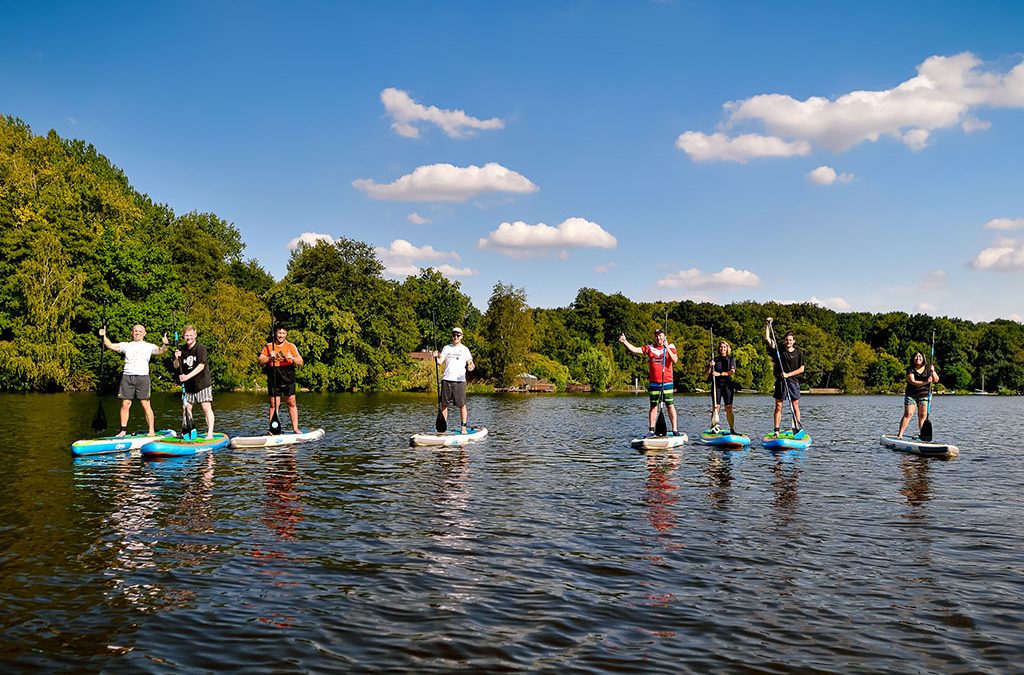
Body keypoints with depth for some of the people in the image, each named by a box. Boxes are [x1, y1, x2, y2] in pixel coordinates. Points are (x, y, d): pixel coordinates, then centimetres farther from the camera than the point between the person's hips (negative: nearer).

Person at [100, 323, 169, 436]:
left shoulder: (149, 346, 10)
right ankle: (123, 430, 9)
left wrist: (164, 344, -26)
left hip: (142, 377, -2)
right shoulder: (126, 345, 17)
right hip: (127, 377, 2)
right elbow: (111, 346, 11)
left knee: (145, 405, -6)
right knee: (125, 405, 1)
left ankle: (151, 431, -3)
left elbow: (160, 350, -6)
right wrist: (104, 337, -4)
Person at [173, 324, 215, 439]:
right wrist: (177, 358, -13)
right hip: (188, 385, 6)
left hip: (202, 383, -6)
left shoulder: (201, 348, -10)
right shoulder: (182, 350, 7)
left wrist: (188, 376, -25)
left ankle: (210, 433, -13)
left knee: (206, 408, -10)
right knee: (187, 408, 9)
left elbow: (201, 366, -18)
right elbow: (176, 366, 9)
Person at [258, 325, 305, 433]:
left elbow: (300, 362, -3)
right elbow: (260, 362, 0)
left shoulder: (291, 346, 4)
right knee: (274, 405, 2)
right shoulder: (268, 346, 5)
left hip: (288, 380, 0)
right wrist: (269, 358, -18)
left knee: (291, 404, 2)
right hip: (273, 380, 0)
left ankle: (295, 428, 7)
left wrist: (292, 358, -23)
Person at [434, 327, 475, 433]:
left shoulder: (465, 349, 8)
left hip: (459, 380, -2)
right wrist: (436, 357, -16)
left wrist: (471, 366, -18)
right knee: (444, 404, 4)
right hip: (446, 379, 2)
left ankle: (463, 427, -1)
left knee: (462, 404, -5)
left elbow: (470, 363, 4)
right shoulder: (446, 348, 12)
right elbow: (440, 362, 5)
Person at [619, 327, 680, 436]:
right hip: (653, 383, 2)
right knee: (653, 406, 6)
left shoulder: (670, 347, 2)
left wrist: (667, 348, -20)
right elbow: (635, 350, -2)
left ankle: (674, 430, 7)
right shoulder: (649, 348, 6)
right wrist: (625, 341, -14)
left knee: (670, 406, 0)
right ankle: (651, 430, 9)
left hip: (667, 383, -2)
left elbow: (675, 360, -12)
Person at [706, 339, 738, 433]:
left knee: (729, 408, -6)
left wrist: (719, 374, -14)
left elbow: (732, 371, -6)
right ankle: (714, 427, -11)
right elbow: (706, 375, 8)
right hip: (717, 384, 1)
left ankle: (732, 429, -4)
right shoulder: (714, 359, 14)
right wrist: (710, 367, -10)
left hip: (727, 384, -1)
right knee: (715, 407, -8)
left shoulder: (731, 359, 11)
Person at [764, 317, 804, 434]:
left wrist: (788, 374, -8)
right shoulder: (779, 351, 5)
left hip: (793, 381, 0)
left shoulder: (799, 353, 5)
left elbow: (801, 369, 2)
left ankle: (797, 427, 7)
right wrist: (767, 325, -7)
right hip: (780, 382, 0)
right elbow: (767, 339, -3)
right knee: (778, 406, -1)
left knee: (795, 405, 1)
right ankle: (776, 430, 0)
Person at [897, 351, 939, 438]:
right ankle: (900, 434, -7)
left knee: (923, 416, 1)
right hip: (911, 395, -3)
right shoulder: (910, 369, -6)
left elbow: (936, 380, 0)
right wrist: (925, 382, -30)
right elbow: (912, 382, -19)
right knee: (908, 414, -8)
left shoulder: (928, 368, 4)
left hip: (924, 395, 3)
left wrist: (933, 371, -17)